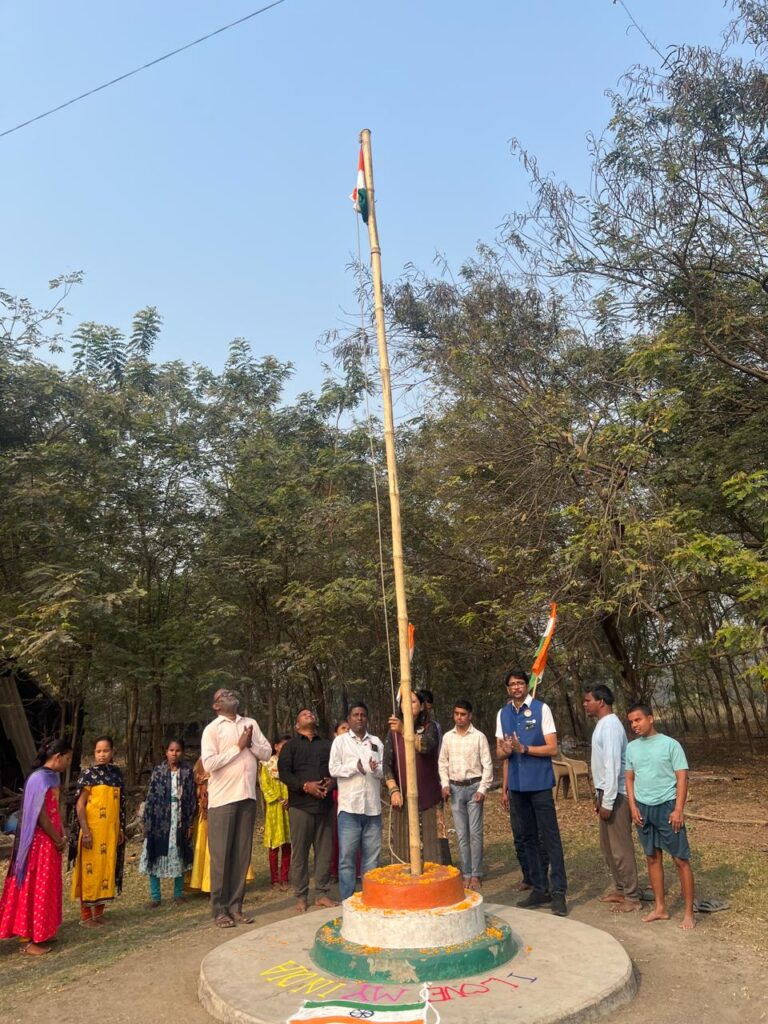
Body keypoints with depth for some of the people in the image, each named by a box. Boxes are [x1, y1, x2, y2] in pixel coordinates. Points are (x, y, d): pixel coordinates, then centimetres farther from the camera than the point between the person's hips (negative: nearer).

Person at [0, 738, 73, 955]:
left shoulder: (52, 777, 7)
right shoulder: (40, 779, -22)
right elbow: (40, 816, -22)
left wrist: (59, 837, 5)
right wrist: (59, 840, -12)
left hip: (49, 842, 9)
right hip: (39, 843, -9)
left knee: (45, 888, 17)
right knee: (33, 889, 1)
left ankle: (38, 933, 29)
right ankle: (27, 940, 12)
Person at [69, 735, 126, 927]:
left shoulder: (116, 773, 7)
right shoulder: (88, 773, -8)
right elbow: (80, 805, -11)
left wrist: (121, 828, 11)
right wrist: (85, 831, -16)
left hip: (111, 830, 5)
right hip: (92, 830, -5)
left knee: (106, 868, 10)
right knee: (89, 869, 0)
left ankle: (99, 912, 21)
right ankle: (85, 915, 12)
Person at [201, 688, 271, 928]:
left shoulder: (251, 724, 11)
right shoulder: (212, 729, -4)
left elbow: (267, 752, 8)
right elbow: (208, 763, -15)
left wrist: (250, 744, -10)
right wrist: (238, 747, -13)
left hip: (247, 796, 4)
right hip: (222, 799, -4)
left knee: (242, 854, 9)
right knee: (221, 855, 2)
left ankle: (235, 906, 19)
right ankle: (220, 910, 13)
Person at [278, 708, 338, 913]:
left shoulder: (327, 745, 17)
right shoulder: (290, 745, 7)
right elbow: (284, 772, -4)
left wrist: (332, 782, -6)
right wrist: (305, 786, -15)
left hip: (325, 803, 3)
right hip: (300, 804, -3)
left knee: (325, 850, 4)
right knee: (300, 852, 0)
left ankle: (322, 893, 14)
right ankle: (301, 897, 10)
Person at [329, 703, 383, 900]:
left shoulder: (376, 742, 14)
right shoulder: (340, 741, 5)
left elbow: (384, 770, 9)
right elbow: (333, 769, -2)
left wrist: (376, 769, -12)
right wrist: (356, 767, -11)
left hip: (372, 806, 3)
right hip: (349, 807, -3)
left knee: (372, 856, 7)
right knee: (347, 856, -2)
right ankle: (348, 901, 7)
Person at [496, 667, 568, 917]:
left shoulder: (541, 709, -6)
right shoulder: (503, 714, 7)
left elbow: (552, 748, -9)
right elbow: (499, 752, 11)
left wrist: (523, 748, -20)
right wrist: (506, 750, -12)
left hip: (540, 783, -5)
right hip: (516, 784, 5)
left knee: (550, 837, -2)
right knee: (526, 838, 12)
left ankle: (558, 892, 7)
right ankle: (539, 888, 24)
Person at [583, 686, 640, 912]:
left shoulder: (610, 726, -20)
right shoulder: (603, 724, 11)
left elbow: (613, 766, -23)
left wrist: (607, 802, -22)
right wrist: (599, 796, 19)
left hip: (616, 795, -10)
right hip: (606, 793, 10)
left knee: (621, 848, 1)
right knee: (608, 846, 18)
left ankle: (632, 897, 12)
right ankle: (620, 890, 29)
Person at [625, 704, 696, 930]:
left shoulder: (670, 744, -8)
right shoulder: (631, 748, 6)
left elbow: (682, 778, -8)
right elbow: (629, 779, 11)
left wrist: (678, 809, -14)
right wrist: (633, 807, 1)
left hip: (666, 807, -5)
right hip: (643, 808, 5)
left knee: (681, 859, 0)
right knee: (653, 858, 12)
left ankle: (688, 912, 11)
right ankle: (660, 908, 23)